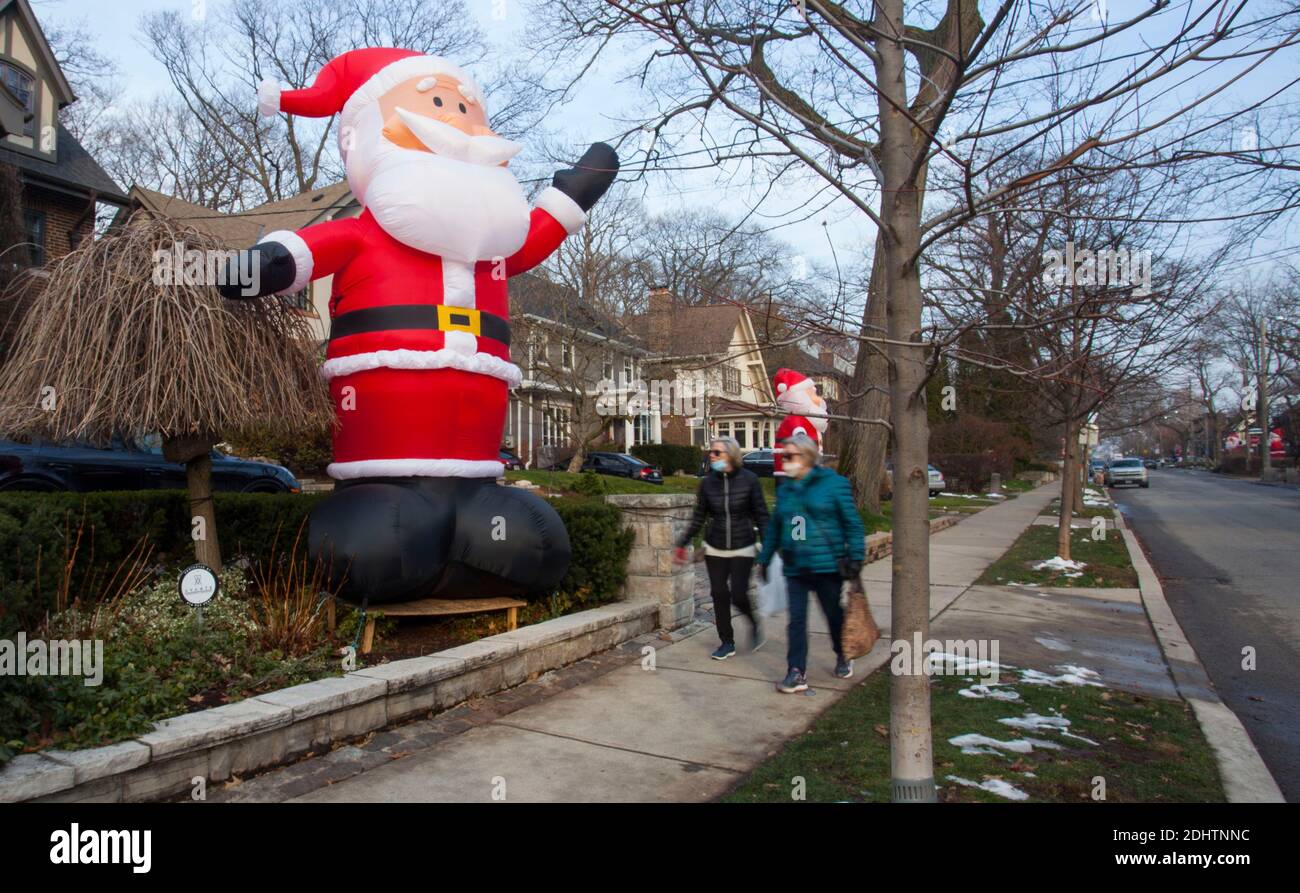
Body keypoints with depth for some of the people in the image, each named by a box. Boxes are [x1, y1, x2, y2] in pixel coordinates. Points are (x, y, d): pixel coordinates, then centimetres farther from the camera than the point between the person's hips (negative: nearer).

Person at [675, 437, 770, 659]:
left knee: (738, 594, -7)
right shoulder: (708, 482, -1)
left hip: (742, 548, -3)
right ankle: (727, 642, 19)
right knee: (719, 594, 5)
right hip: (715, 548, 3)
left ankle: (754, 624, 25)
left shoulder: (749, 479, -9)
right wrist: (683, 543, 2)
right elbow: (698, 517, 5)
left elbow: (761, 515, -5)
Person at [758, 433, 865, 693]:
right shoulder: (785, 489, 9)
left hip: (827, 565, -3)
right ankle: (797, 673, 5)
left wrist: (856, 557, -11)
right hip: (795, 568, 4)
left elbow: (852, 523, -6)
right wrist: (764, 558, 17)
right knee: (796, 619, 0)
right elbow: (774, 527, 17)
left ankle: (843, 657, 38)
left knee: (833, 613, 13)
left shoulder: (833, 483, -6)